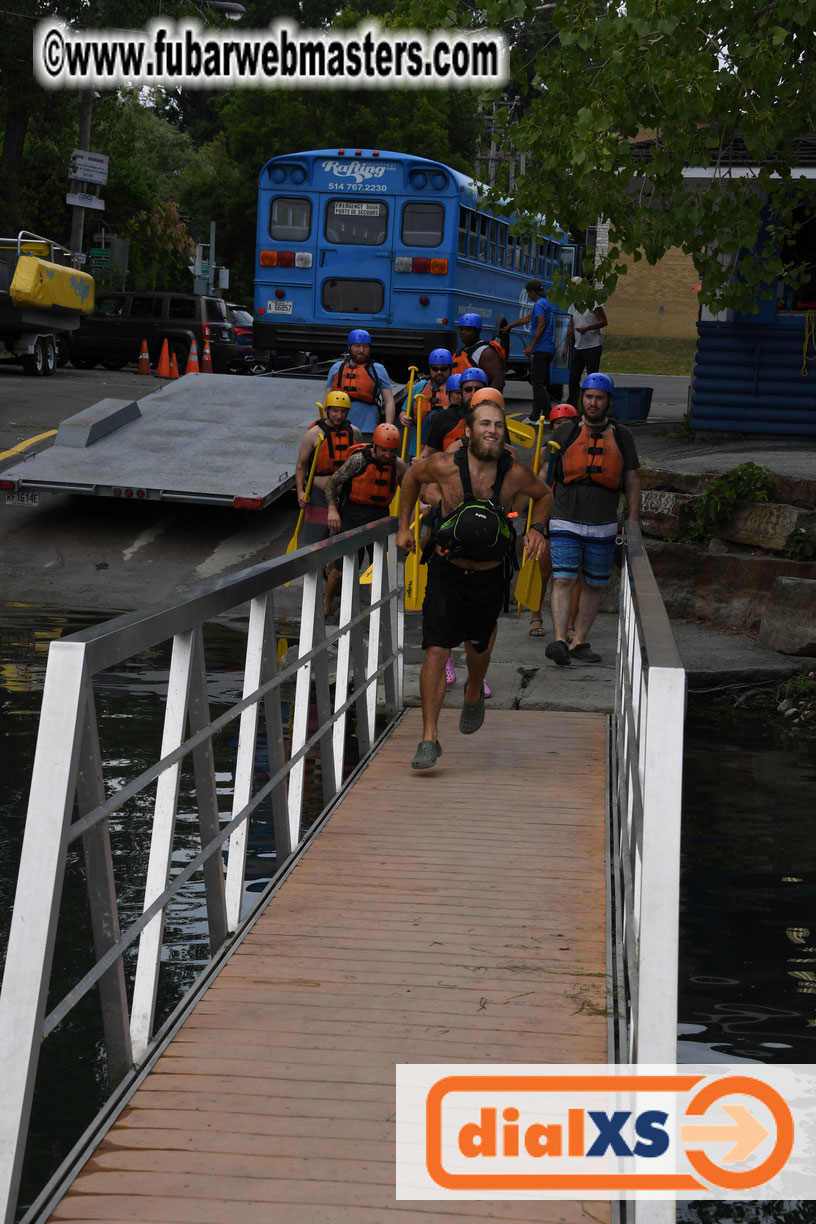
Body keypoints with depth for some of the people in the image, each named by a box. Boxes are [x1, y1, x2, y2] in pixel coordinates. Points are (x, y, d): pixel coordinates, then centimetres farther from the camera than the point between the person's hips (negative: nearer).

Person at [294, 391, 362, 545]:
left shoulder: (354, 433, 7)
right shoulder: (314, 434, -6)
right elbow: (301, 465, -3)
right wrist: (300, 492, -13)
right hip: (320, 496, -4)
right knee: (313, 540, -6)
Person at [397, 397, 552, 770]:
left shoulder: (515, 474, -13)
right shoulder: (444, 466, -16)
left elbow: (543, 495, 10)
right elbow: (412, 477, 8)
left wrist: (537, 528, -7)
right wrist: (404, 527, 8)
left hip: (489, 575, 2)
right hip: (447, 570, -1)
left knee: (478, 646, 19)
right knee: (436, 650, -11)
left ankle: (474, 694, 53)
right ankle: (429, 738, -7)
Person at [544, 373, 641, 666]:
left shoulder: (621, 436, 8)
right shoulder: (565, 432, 6)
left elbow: (632, 483, 12)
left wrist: (632, 526, 6)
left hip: (603, 527, 2)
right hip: (566, 522, -2)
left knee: (593, 586, 7)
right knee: (563, 580, -13)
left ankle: (579, 642, 15)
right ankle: (559, 640, -20)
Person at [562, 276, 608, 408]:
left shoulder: (593, 302, -8)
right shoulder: (573, 306, 14)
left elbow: (604, 321, -10)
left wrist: (588, 327, -22)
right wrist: (566, 346, 17)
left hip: (593, 347, -7)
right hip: (578, 347, 7)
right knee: (573, 379, 4)